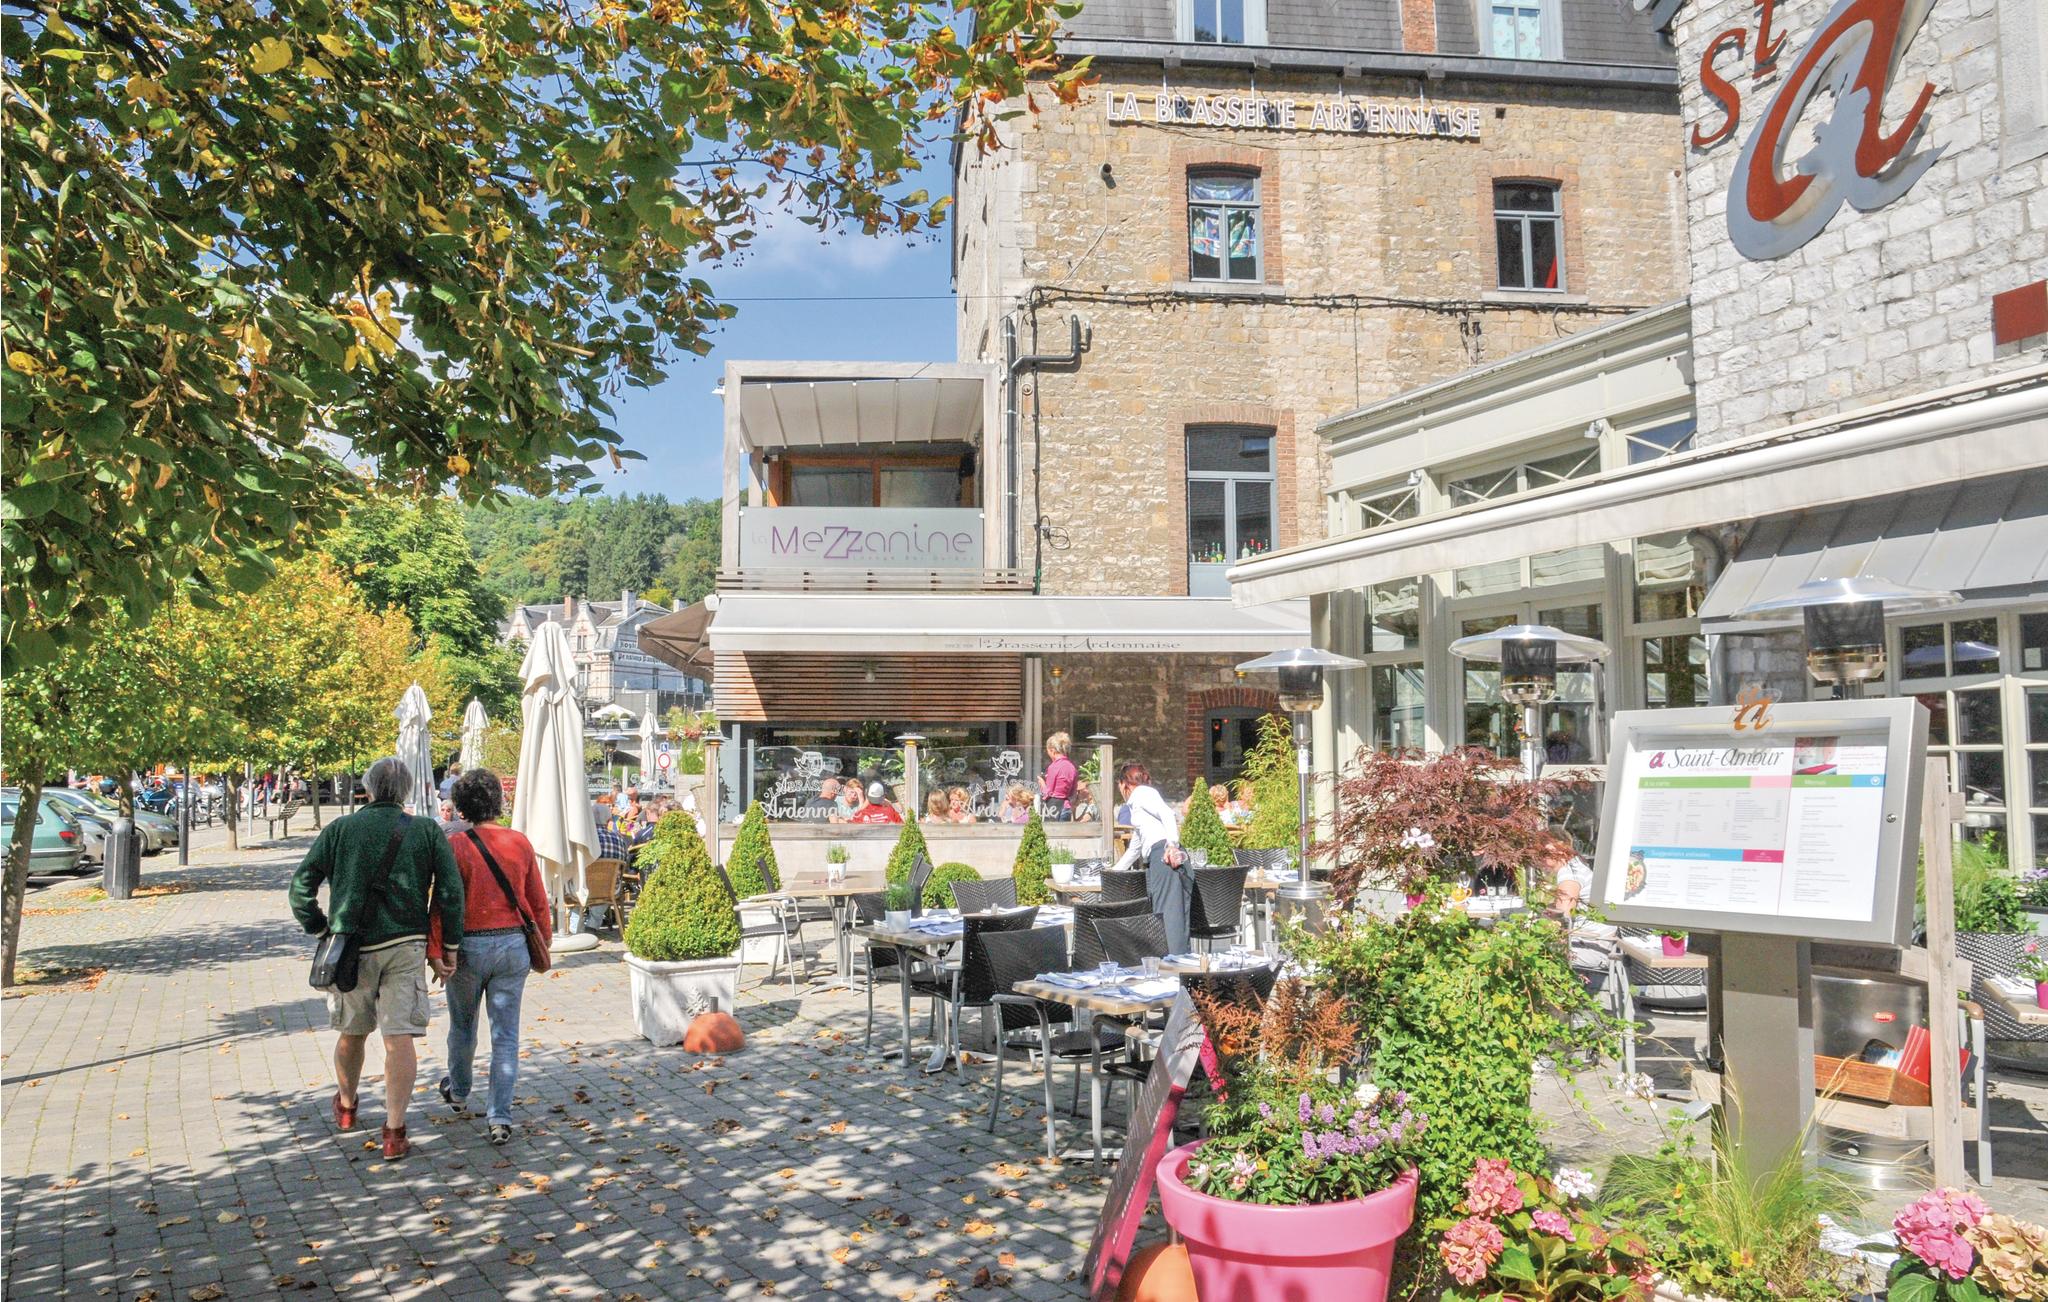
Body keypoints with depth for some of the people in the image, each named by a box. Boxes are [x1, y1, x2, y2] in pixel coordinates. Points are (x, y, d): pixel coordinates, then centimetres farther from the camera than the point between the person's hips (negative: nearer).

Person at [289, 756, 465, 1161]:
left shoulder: (340, 829, 3)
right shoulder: (427, 831, 0)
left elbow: (301, 886, 0)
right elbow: (450, 893, -5)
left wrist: (320, 930, 10)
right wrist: (448, 949, 1)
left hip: (351, 946, 2)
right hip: (406, 946, -2)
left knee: (352, 1032, 19)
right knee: (400, 1038, -2)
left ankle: (346, 1106, 42)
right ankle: (395, 1132, -4)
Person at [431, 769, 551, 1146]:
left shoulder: (457, 846, -10)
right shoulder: (520, 843, 0)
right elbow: (538, 901, 4)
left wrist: (435, 950, -11)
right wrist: (541, 945, 15)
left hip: (468, 947, -2)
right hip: (513, 945, 2)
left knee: (462, 1024, 21)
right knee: (506, 1033, 5)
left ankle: (458, 1093, 43)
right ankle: (500, 1118, 2)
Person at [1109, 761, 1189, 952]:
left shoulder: (1142, 792, 5)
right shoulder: (1135, 804, 33)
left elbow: (1167, 813, -12)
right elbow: (1134, 848, 41)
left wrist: (1172, 843, -24)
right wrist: (1114, 872, 49)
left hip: (1166, 855, -9)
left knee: (1169, 911, -17)